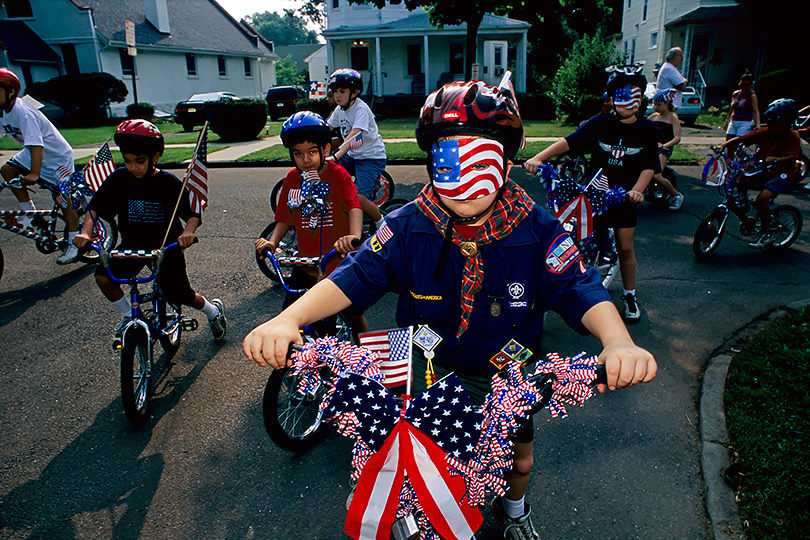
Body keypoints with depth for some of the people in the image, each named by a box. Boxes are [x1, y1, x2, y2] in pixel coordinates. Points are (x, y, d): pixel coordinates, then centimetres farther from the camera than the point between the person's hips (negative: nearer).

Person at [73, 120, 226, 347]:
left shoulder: (169, 183, -16)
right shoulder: (119, 179, -10)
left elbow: (193, 213, -15)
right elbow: (95, 207, -6)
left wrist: (188, 231, -37)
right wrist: (86, 232, -24)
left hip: (166, 247, -3)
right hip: (132, 245, 3)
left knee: (180, 296, -1)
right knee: (103, 276, -19)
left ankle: (213, 310, 32)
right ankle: (128, 317, 8)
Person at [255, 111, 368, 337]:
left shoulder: (338, 174, -11)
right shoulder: (292, 178, 0)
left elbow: (354, 206, -27)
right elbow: (284, 219, 5)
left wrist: (354, 236, -48)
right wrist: (272, 242, -15)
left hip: (339, 262, -3)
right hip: (306, 264, 3)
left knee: (354, 315, 9)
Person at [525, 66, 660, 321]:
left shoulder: (646, 129, -2)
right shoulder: (601, 123, -6)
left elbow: (649, 166, -6)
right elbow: (569, 141, -17)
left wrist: (637, 190, -25)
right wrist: (539, 157, -31)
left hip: (623, 196, 1)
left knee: (625, 247, 4)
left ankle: (629, 295, 23)